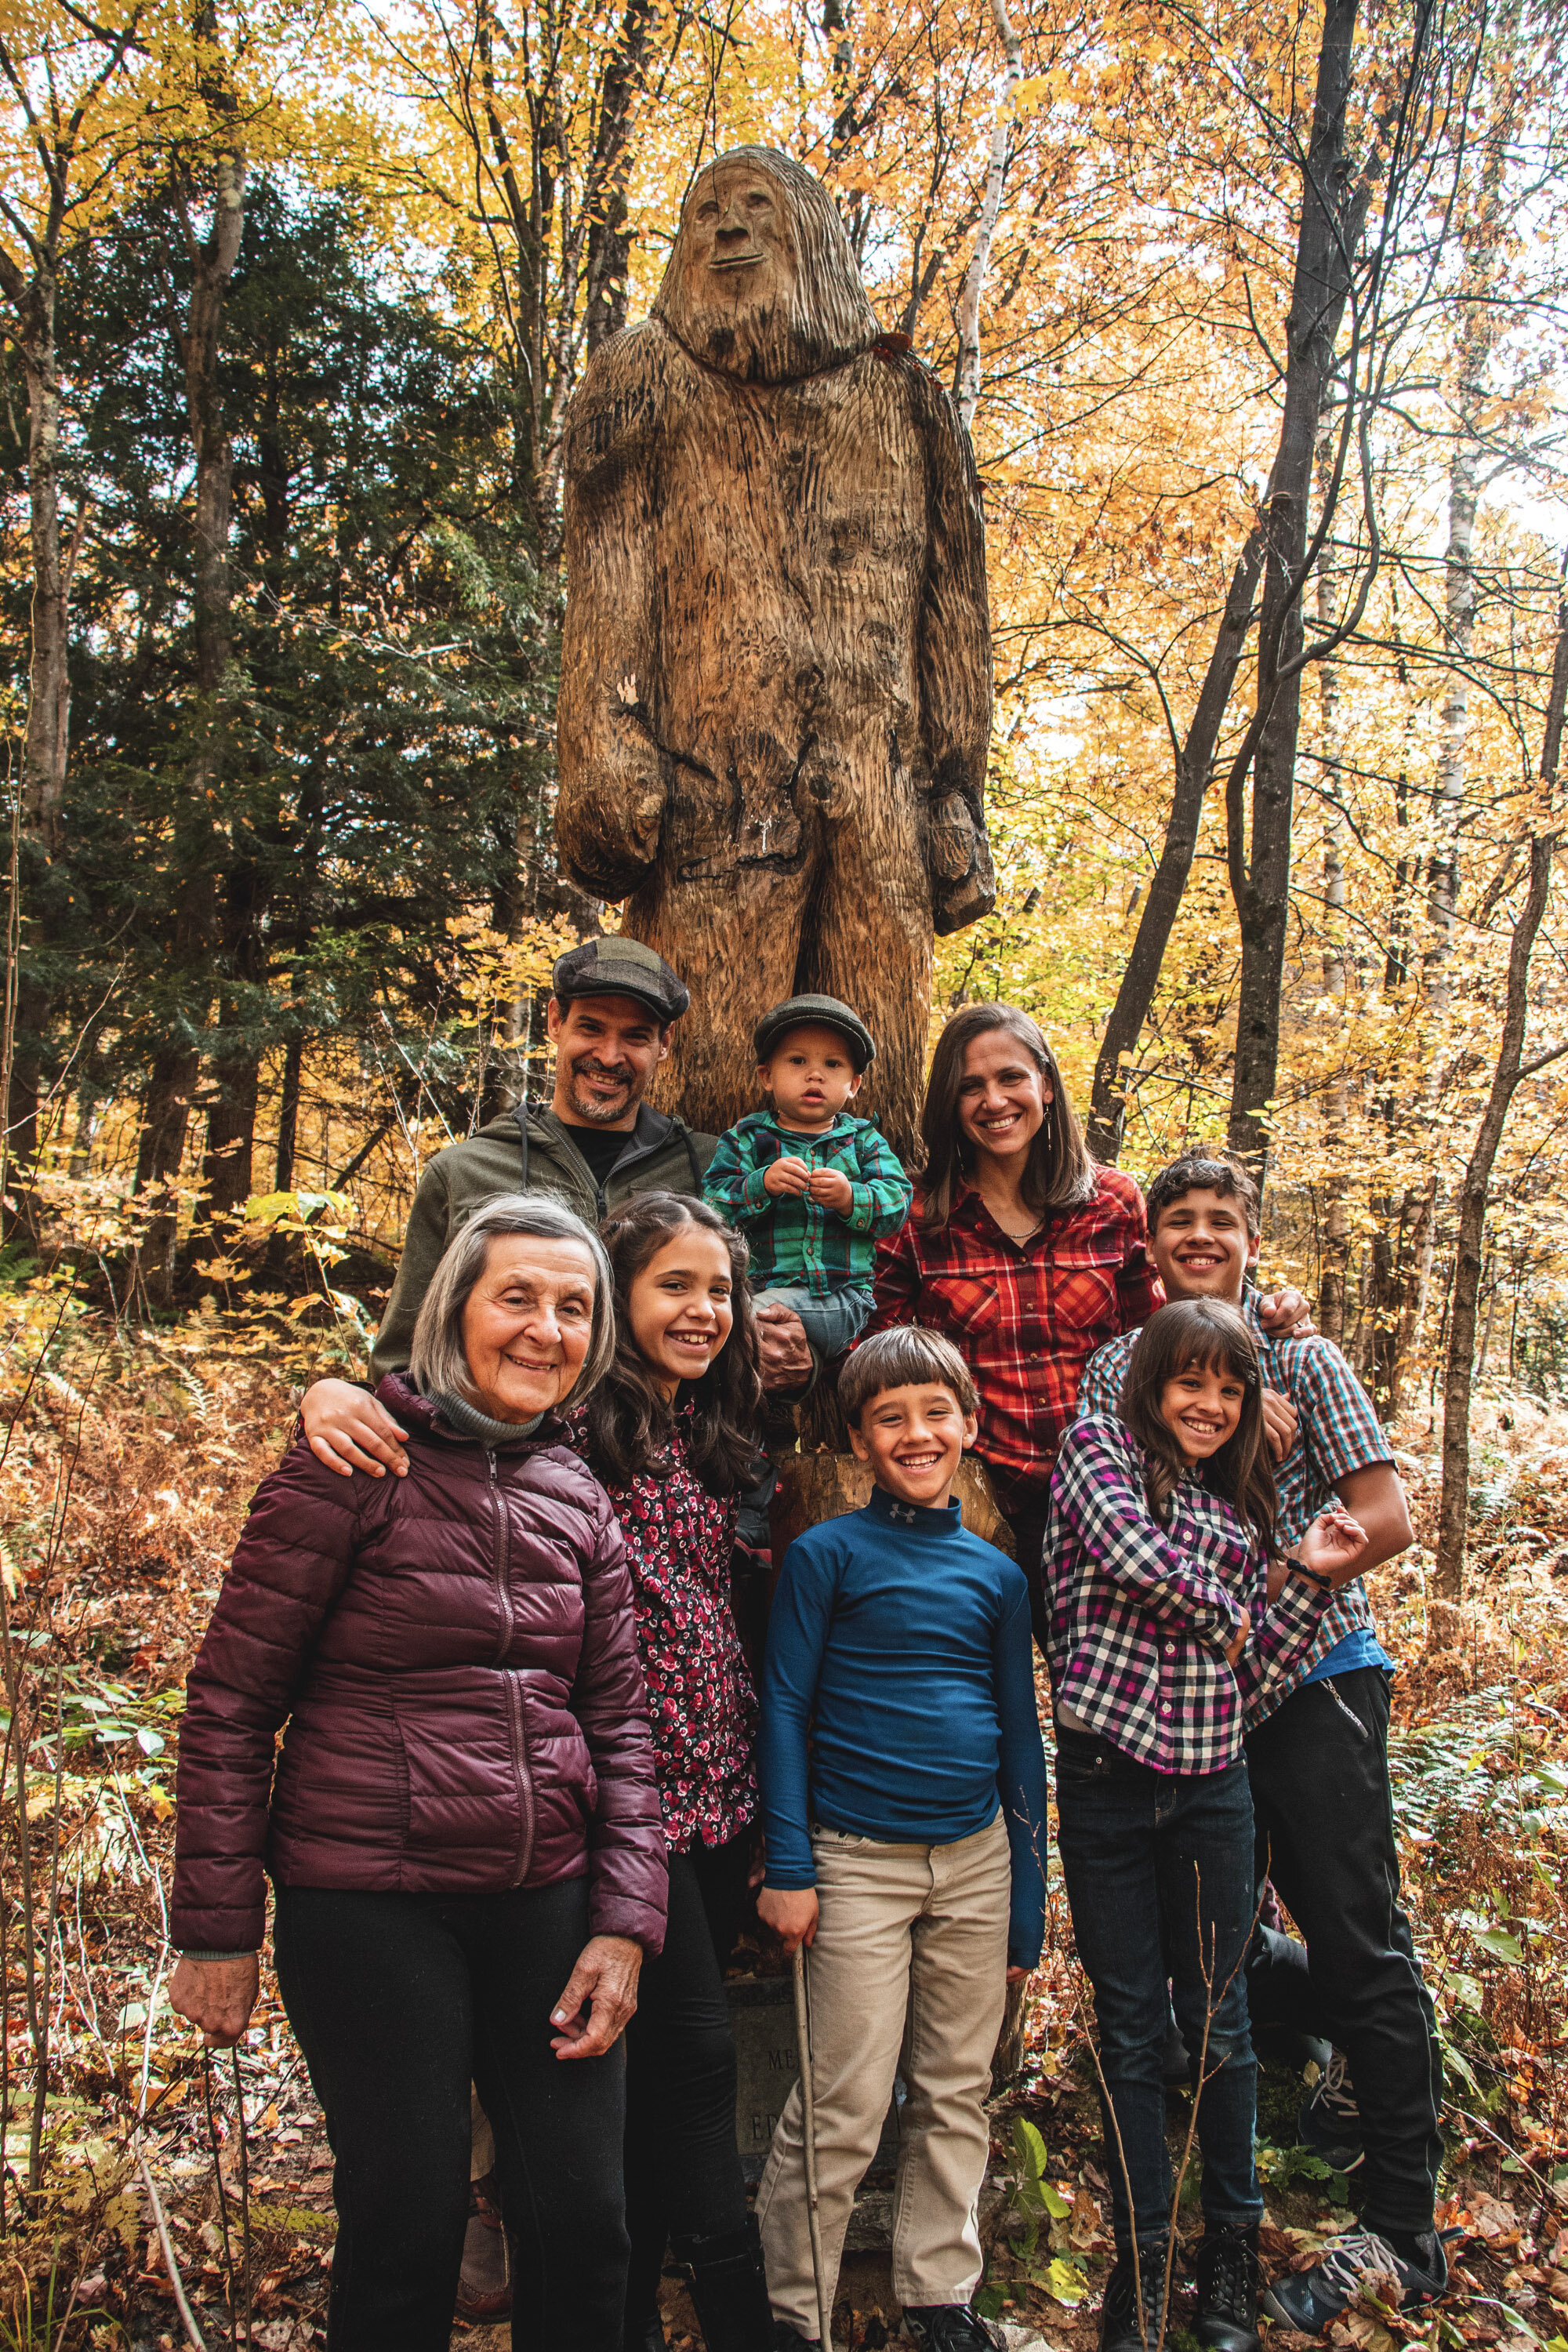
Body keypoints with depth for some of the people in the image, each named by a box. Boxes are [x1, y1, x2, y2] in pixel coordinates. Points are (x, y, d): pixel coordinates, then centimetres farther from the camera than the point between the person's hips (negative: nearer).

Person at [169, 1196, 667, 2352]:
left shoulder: (579, 1499, 7)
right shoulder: (356, 1465, -8)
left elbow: (619, 1725, 9)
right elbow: (230, 1701, -6)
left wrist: (625, 1924, 2)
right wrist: (218, 1928, -6)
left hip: (545, 1905, 5)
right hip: (370, 1905, -4)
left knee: (585, 2222, 9)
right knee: (410, 2224, 5)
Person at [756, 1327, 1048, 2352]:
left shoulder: (998, 1574, 6)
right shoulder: (826, 1555, -5)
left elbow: (1021, 1737, 11)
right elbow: (784, 1711, -5)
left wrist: (1028, 1901, 11)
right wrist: (789, 1867, -9)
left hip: (976, 1857, 4)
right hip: (858, 1859, -4)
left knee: (958, 2095, 14)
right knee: (844, 2110, 1)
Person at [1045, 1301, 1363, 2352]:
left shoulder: (1239, 1510, 13)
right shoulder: (1099, 1445, 0)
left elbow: (1248, 1674, 9)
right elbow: (1126, 1546, -20)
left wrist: (1309, 1577, 0)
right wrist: (1220, 1613, -5)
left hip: (1211, 1789, 3)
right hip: (1107, 1780, -3)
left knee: (1218, 2020, 12)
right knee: (1130, 2028, 9)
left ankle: (1232, 2248, 30)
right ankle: (1142, 2260, 24)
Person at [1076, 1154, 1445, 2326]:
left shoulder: (1304, 1361, -3)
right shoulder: (1117, 1367, 6)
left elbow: (1386, 1518, -9)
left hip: (1314, 1679, -4)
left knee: (1360, 1942, -2)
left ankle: (1404, 2229, 11)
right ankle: (1364, 2048, 40)